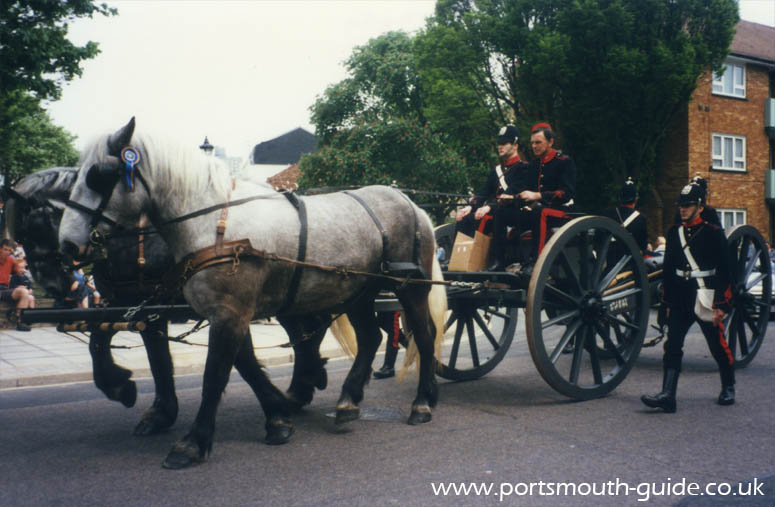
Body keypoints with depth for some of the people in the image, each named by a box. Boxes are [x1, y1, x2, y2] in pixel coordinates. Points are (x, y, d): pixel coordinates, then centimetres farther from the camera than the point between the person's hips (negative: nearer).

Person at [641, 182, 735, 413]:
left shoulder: (714, 234, -4)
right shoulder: (674, 233, 9)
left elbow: (724, 272, -5)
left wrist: (721, 305, -10)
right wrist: (668, 302, 12)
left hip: (705, 300, -4)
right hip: (680, 301, 4)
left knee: (718, 347, 11)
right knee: (672, 346, -6)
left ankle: (728, 388, 33)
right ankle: (667, 396, -8)